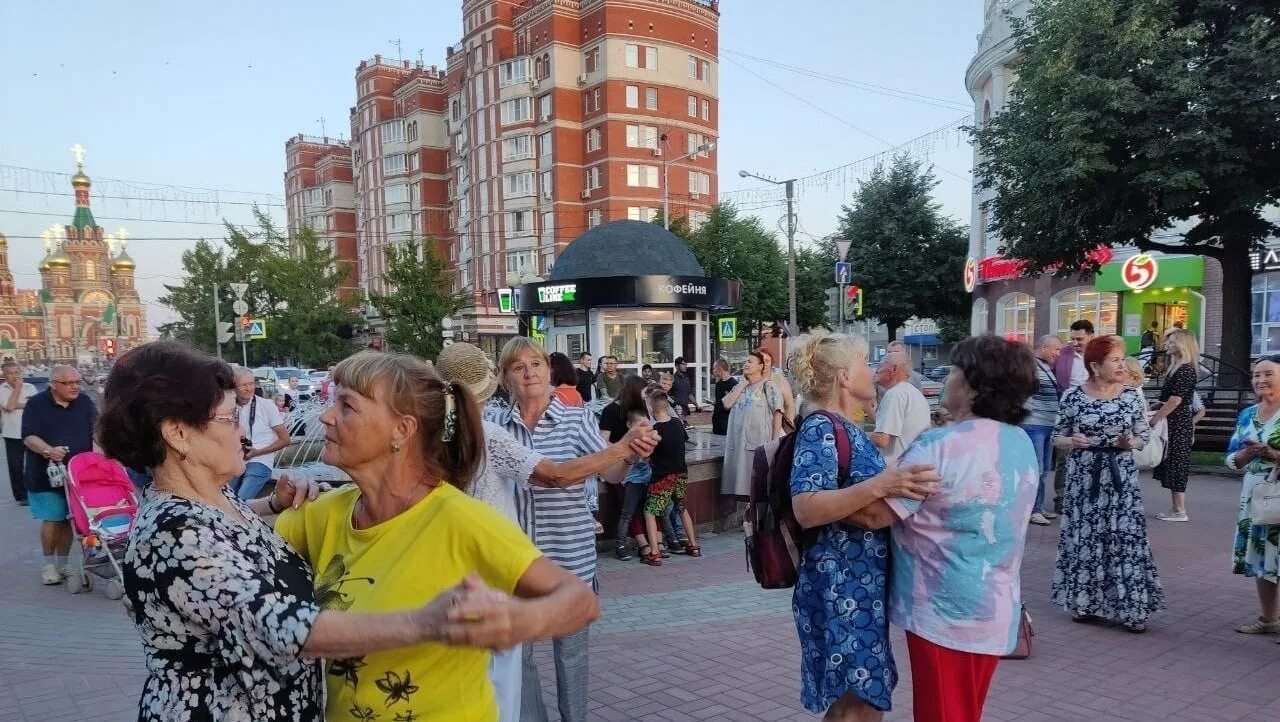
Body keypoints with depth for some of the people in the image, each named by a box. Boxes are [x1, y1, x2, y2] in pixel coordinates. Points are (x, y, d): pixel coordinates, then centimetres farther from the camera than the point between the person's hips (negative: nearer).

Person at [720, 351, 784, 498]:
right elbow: (727, 404, 0)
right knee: (743, 481, 7)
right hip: (739, 442, 6)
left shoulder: (768, 386, -1)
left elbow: (777, 414, -5)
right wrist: (743, 383, 1)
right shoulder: (740, 386, 17)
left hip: (759, 443, -5)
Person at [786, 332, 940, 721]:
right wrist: (880, 485, -35)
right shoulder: (820, 429, -15)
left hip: (862, 585, 10)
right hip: (840, 588, -10)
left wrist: (900, 483, 20)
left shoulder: (848, 429, 13)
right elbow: (806, 509, -28)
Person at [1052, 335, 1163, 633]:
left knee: (1125, 538, -1)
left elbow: (1144, 436, 8)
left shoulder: (1132, 396, 1)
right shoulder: (1074, 396, -3)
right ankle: (1083, 602, 19)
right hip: (1084, 478, -1)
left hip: (1120, 478, 1)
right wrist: (1072, 442, -18)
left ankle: (1131, 607, 8)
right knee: (1083, 538, 5)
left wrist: (1130, 443, -14)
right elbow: (1057, 437, 3)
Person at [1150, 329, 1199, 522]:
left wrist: (1155, 418, -16)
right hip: (1173, 422, 10)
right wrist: (1157, 414, 14)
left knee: (1176, 464, -4)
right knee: (1171, 464, 12)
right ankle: (1177, 509, 18)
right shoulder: (1176, 367, 14)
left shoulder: (1186, 369, -15)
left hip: (1178, 423, -10)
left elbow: (1175, 400, -19)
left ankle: (1180, 511, 2)